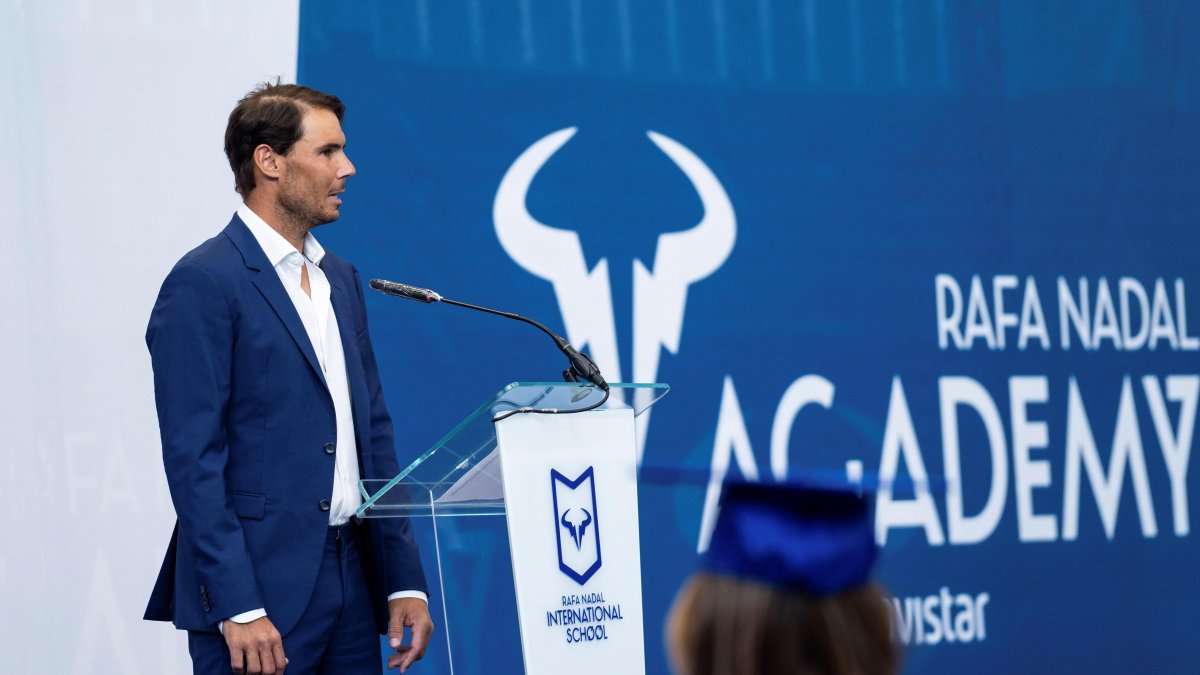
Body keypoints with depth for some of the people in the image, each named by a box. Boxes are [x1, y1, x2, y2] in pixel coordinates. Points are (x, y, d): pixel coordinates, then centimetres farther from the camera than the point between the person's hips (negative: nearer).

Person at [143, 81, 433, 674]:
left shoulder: (340, 279, 15)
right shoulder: (203, 284, -9)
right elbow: (192, 457, -14)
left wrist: (405, 582, 10)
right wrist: (237, 609, -19)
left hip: (353, 584, 7)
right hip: (258, 590, -7)